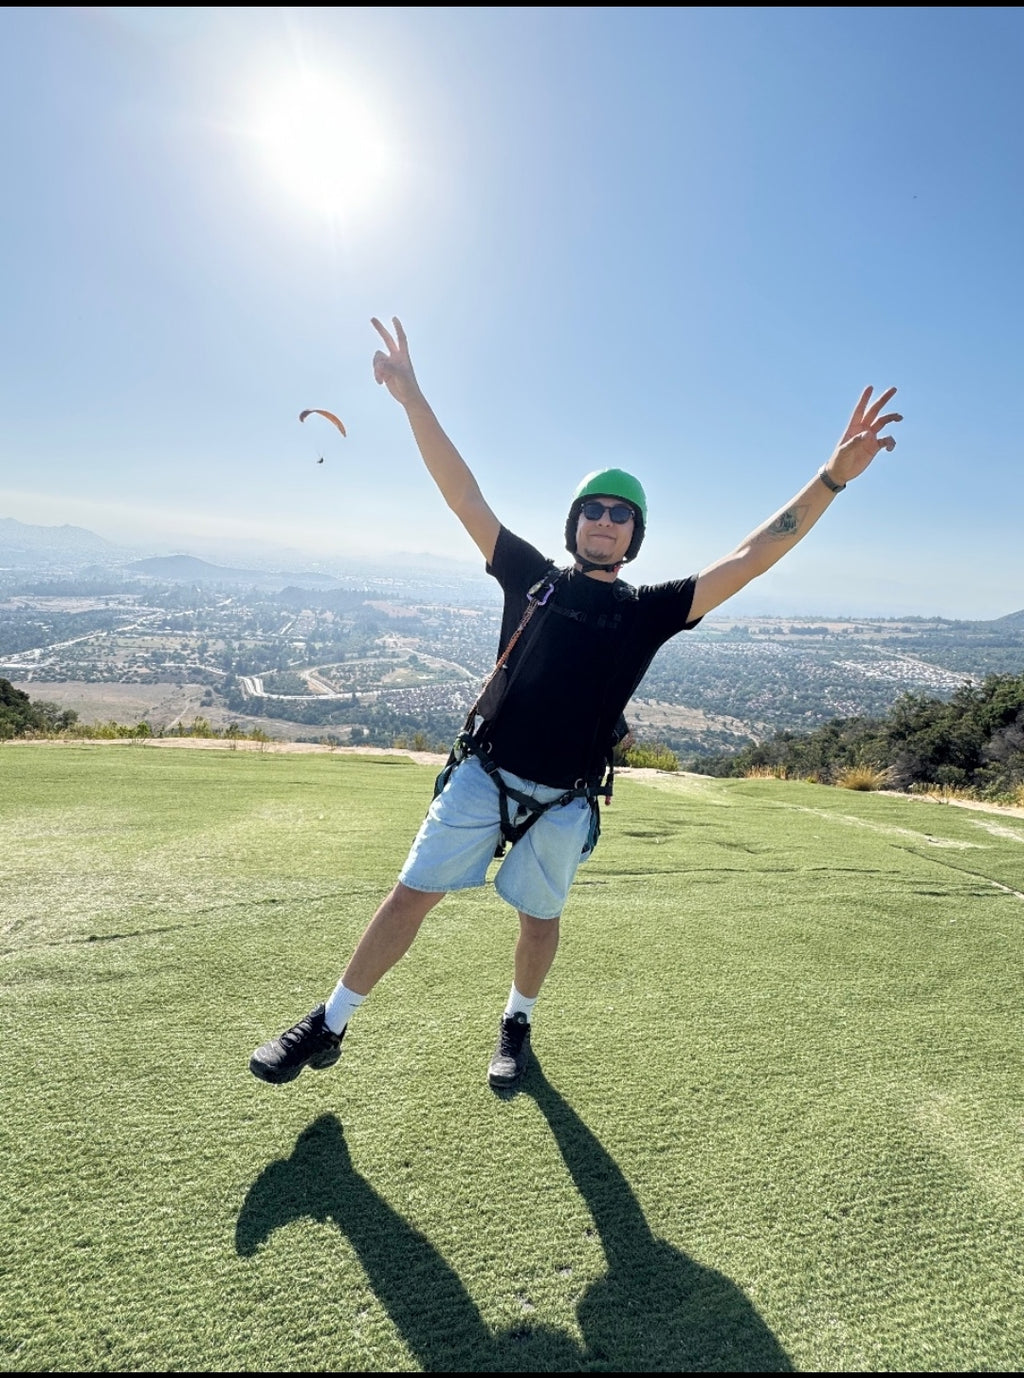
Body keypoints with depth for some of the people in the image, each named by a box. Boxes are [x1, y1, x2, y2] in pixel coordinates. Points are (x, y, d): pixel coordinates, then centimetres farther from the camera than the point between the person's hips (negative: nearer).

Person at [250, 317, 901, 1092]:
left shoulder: (647, 611, 1)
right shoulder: (533, 576, 4)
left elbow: (749, 560, -5)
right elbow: (464, 495, 1)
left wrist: (833, 477, -12)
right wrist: (413, 398, -3)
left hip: (563, 802, 0)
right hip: (482, 775, 0)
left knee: (540, 918, 14)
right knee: (411, 897, 3)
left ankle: (517, 1027, 41)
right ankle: (328, 1027, 20)